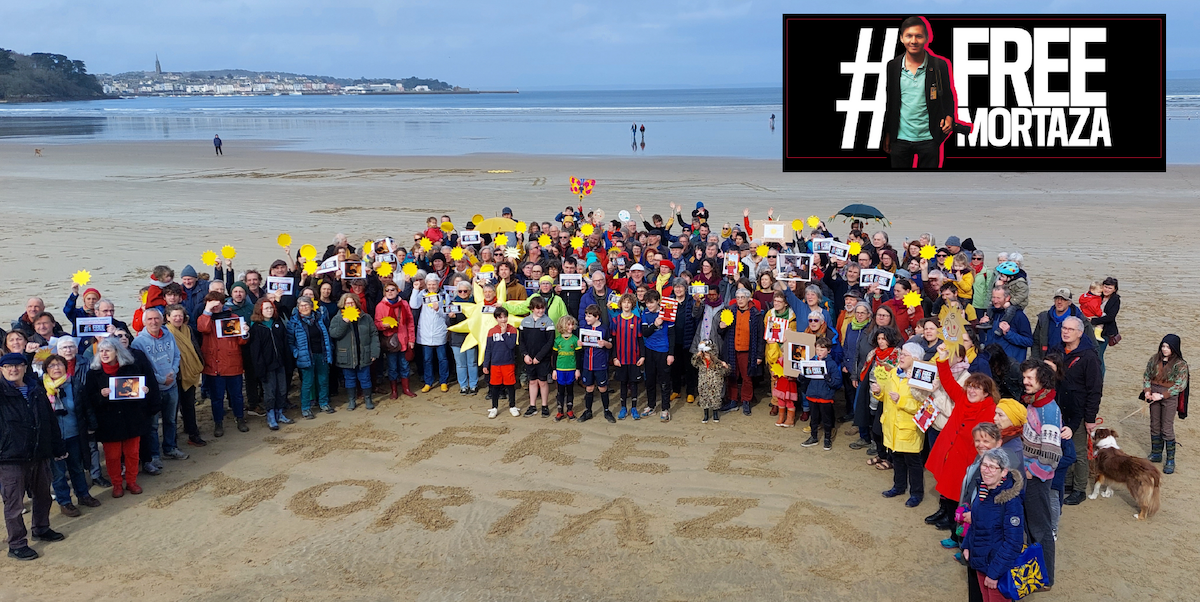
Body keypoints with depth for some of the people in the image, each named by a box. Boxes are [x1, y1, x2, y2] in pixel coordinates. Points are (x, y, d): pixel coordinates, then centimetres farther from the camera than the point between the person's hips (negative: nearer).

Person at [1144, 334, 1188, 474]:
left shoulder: (1180, 364, -11)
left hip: (1169, 398, -5)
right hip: (1154, 396, 5)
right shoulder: (1155, 359, 3)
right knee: (1154, 426, 13)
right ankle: (1156, 454, 27)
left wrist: (1162, 395, -18)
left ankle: (1171, 460, 6)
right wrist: (1147, 391, -6)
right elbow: (1146, 375, 9)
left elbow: (1179, 385, -13)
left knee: (1167, 429, -4)